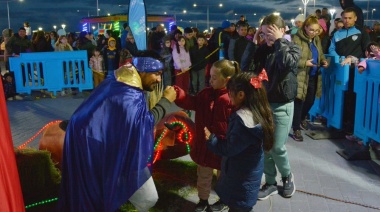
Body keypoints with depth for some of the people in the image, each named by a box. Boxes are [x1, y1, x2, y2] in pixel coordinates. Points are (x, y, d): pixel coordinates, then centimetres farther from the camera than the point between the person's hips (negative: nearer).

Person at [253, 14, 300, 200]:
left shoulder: (292, 48, -5)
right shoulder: (264, 49, 6)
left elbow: (288, 63, -29)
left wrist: (279, 41, -21)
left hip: (282, 105, -4)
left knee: (277, 147, -2)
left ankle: (287, 176, 27)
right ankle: (270, 183, 25)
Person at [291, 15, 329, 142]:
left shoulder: (317, 39, 9)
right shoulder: (297, 39, -14)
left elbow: (320, 54, 21)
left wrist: (323, 61, -1)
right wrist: (304, 63, -25)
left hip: (314, 76, 7)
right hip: (301, 76, -7)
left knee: (310, 101, 17)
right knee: (299, 102, -2)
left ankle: (302, 118, 45)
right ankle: (296, 130, 9)